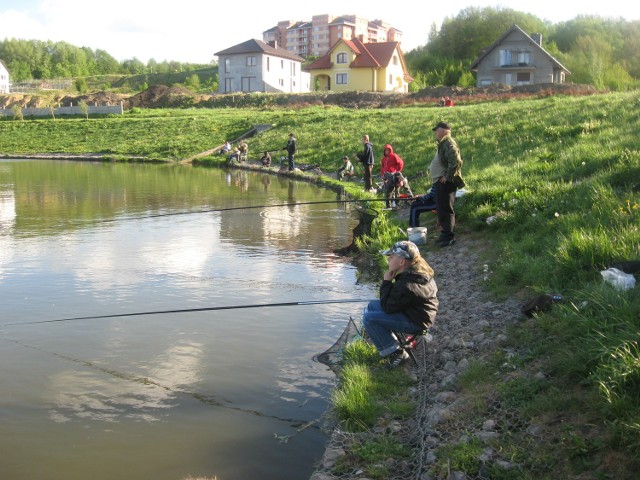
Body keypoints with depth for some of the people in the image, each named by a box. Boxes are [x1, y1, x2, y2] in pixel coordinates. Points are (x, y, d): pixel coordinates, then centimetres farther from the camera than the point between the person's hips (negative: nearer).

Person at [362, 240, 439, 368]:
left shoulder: (406, 286, -33)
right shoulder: (419, 271, -1)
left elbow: (387, 308, -20)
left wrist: (386, 281, -16)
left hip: (415, 322, -11)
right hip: (415, 311, 11)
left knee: (369, 318, -15)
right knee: (372, 305, 16)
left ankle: (395, 354, -7)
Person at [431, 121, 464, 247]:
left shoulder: (449, 144, -16)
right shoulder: (443, 143, 17)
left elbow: (456, 162, -28)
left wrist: (447, 176, -22)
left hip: (446, 182, -11)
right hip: (441, 181, 11)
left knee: (446, 210, -7)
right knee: (440, 209, 16)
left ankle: (449, 237, -2)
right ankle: (445, 234, 25)